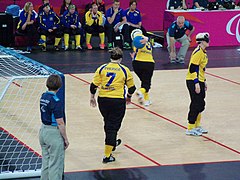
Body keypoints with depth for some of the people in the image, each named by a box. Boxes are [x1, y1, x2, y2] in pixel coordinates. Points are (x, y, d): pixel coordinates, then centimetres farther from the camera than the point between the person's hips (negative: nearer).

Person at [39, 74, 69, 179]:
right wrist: (65, 139, -10)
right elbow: (60, 123, -18)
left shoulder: (43, 97, 3)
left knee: (45, 162, 17)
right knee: (55, 164, 0)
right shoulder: (56, 101, -20)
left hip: (43, 130, 8)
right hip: (54, 132, -8)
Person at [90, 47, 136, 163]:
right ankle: (107, 156, -3)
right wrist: (128, 97, 25)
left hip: (102, 100, 3)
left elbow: (94, 85, -1)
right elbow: (131, 88, 6)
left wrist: (92, 97, 15)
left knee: (108, 122, 25)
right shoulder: (124, 70, -2)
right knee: (113, 126, 1)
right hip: (118, 100, -3)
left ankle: (112, 143, 49)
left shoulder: (102, 68, 1)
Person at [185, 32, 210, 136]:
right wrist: (196, 83, -24)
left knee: (201, 104, 15)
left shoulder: (203, 52, 13)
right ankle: (190, 129, -1)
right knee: (196, 105, -7)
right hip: (193, 81, -10)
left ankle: (197, 126, 26)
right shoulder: (198, 52, -17)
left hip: (199, 81, 10)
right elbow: (193, 68, -21)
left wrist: (204, 81, 23)